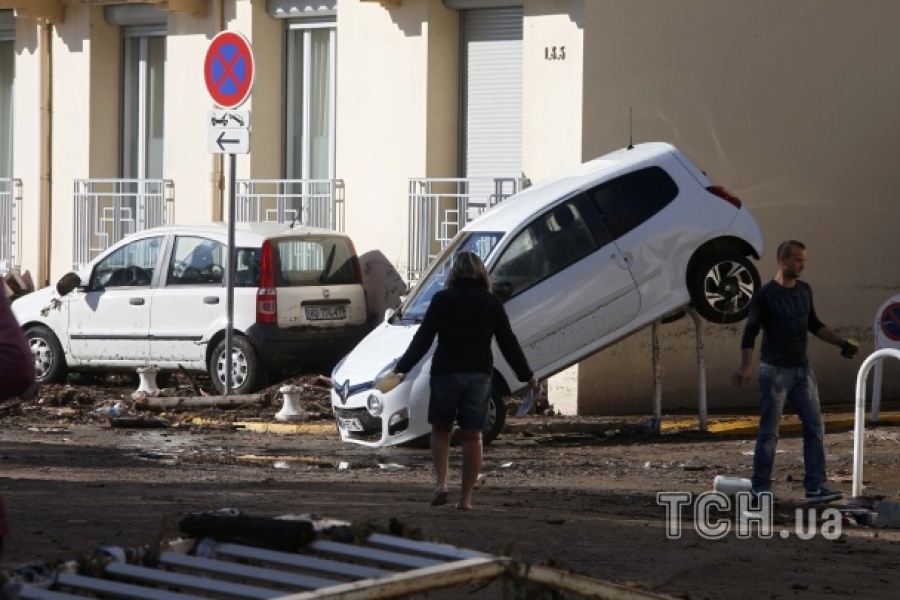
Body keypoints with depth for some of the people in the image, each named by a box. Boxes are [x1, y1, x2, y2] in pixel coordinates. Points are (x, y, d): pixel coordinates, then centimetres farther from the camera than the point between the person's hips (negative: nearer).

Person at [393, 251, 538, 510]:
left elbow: (422, 339, -3)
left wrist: (402, 368, 5)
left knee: (441, 429, 14)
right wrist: (527, 375, 15)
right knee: (472, 436, 6)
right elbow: (509, 343, 6)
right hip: (479, 375, 1)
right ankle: (466, 497, 4)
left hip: (445, 373, -1)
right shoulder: (492, 304, 3)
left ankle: (440, 482, -4)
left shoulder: (442, 300, -1)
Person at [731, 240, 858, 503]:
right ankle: (760, 486, 8)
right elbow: (750, 333, -13)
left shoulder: (804, 290, 9)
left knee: (815, 428, 0)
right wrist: (745, 366, -26)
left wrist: (843, 343, 11)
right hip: (775, 371, -6)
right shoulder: (764, 296, -10)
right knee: (769, 432, -2)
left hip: (802, 370, 6)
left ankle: (815, 487, 2)